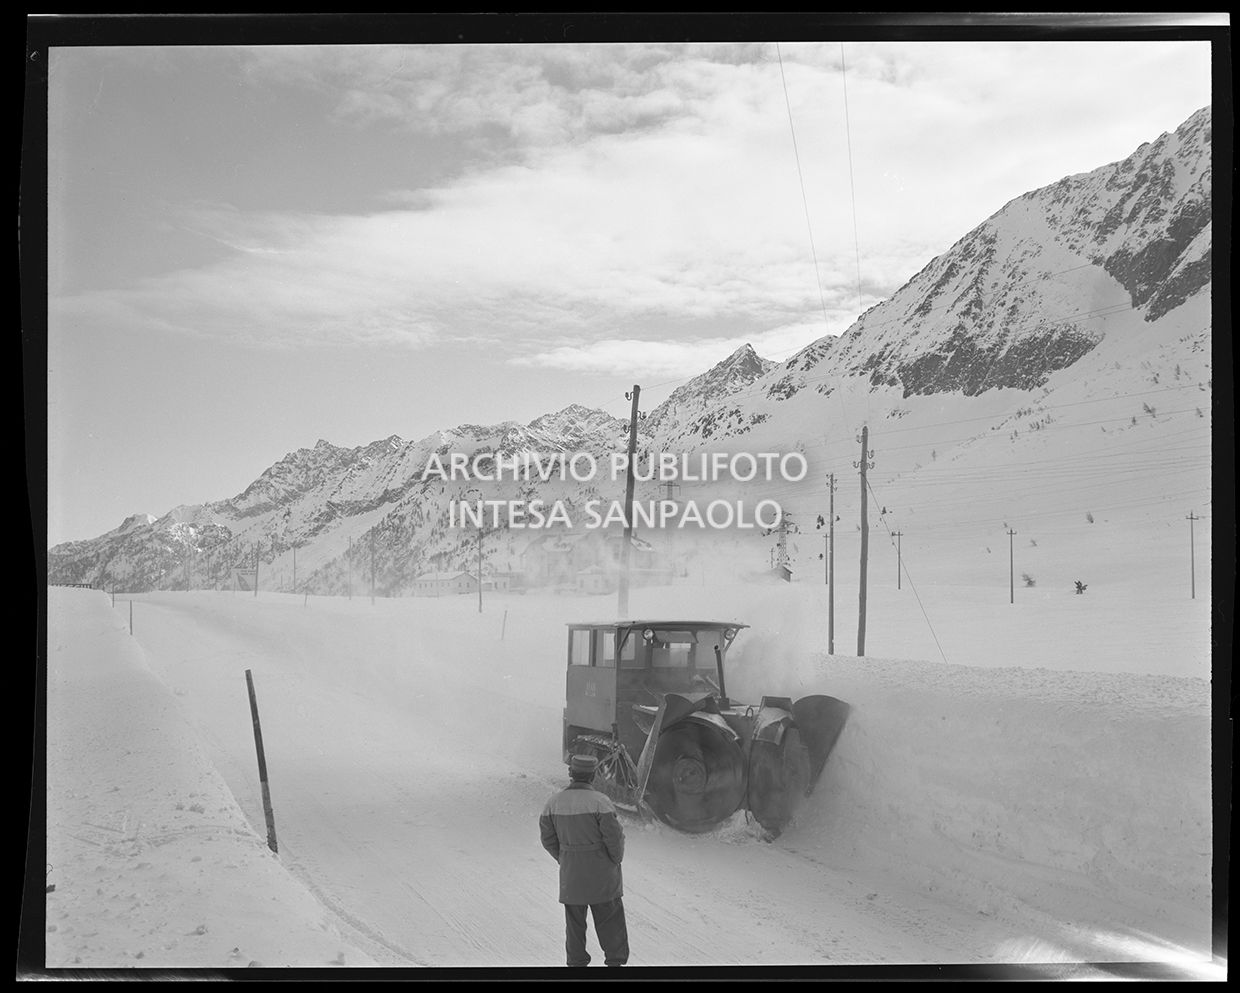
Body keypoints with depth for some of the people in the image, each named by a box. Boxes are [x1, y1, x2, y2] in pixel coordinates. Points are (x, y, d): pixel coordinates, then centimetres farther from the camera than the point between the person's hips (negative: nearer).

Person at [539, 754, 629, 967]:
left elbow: (548, 838, 3)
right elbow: (615, 836, -16)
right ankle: (615, 960, 13)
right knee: (610, 920, 9)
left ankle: (576, 961, 22)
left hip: (571, 875, 4)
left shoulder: (554, 802, -4)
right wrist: (616, 860, 1)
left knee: (574, 920, 16)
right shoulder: (600, 801, -18)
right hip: (601, 872, -4)